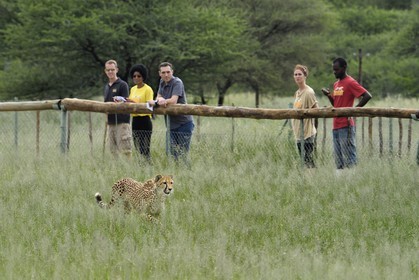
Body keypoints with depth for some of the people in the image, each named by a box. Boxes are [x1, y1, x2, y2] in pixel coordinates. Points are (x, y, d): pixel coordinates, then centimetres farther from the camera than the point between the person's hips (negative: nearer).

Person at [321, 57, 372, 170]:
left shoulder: (350, 83, -8)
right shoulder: (336, 84, 18)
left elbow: (367, 96, -16)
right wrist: (329, 95, 8)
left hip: (346, 126, -9)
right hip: (336, 126, 9)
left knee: (349, 158, -9)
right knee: (338, 160, 8)